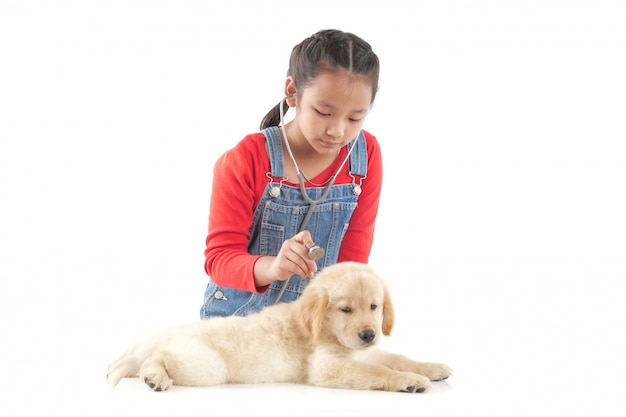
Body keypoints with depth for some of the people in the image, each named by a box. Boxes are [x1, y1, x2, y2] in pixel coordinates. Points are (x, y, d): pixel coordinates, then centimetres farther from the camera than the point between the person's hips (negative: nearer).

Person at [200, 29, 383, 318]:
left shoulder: (366, 155, -6)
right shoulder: (246, 160, -15)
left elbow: (353, 255, -2)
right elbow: (219, 256, -19)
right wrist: (272, 267, -38)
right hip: (238, 316, -3)